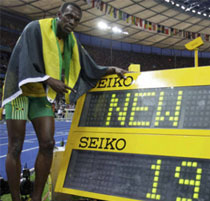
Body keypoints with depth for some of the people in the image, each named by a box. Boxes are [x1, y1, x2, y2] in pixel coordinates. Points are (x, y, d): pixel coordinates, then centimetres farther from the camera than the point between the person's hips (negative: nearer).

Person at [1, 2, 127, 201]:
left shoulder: (71, 41, 7)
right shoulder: (36, 28, -12)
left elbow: (88, 68, 12)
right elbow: (24, 60, -20)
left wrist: (112, 69, 2)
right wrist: (49, 80, -28)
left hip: (42, 95, 6)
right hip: (21, 89, -5)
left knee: (47, 144, -6)